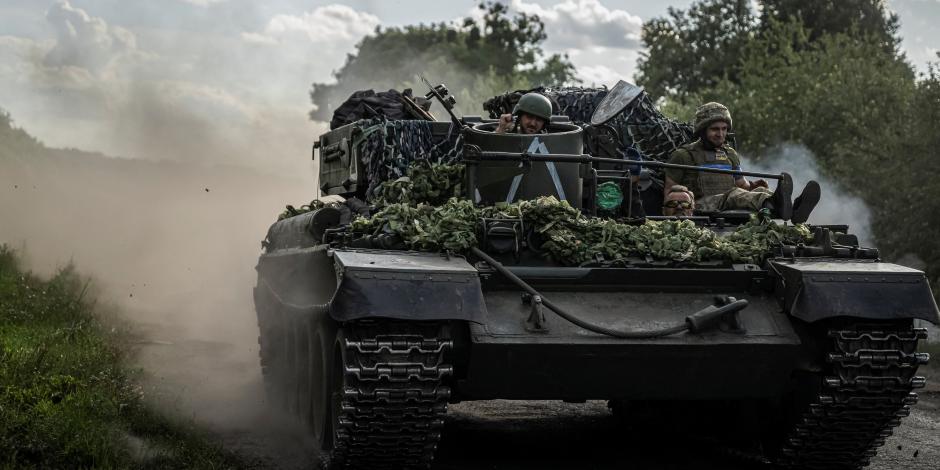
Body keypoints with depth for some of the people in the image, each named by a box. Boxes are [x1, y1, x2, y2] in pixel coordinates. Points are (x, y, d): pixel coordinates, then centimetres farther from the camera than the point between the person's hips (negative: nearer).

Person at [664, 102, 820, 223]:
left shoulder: (731, 154, 26)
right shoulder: (684, 155, 8)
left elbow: (741, 183, 31)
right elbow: (669, 192, 7)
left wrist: (752, 186, 7)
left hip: (731, 207, 6)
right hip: (701, 205, -6)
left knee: (760, 191, -24)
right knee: (735, 195, -36)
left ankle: (792, 210, -57)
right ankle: (775, 204, -67)